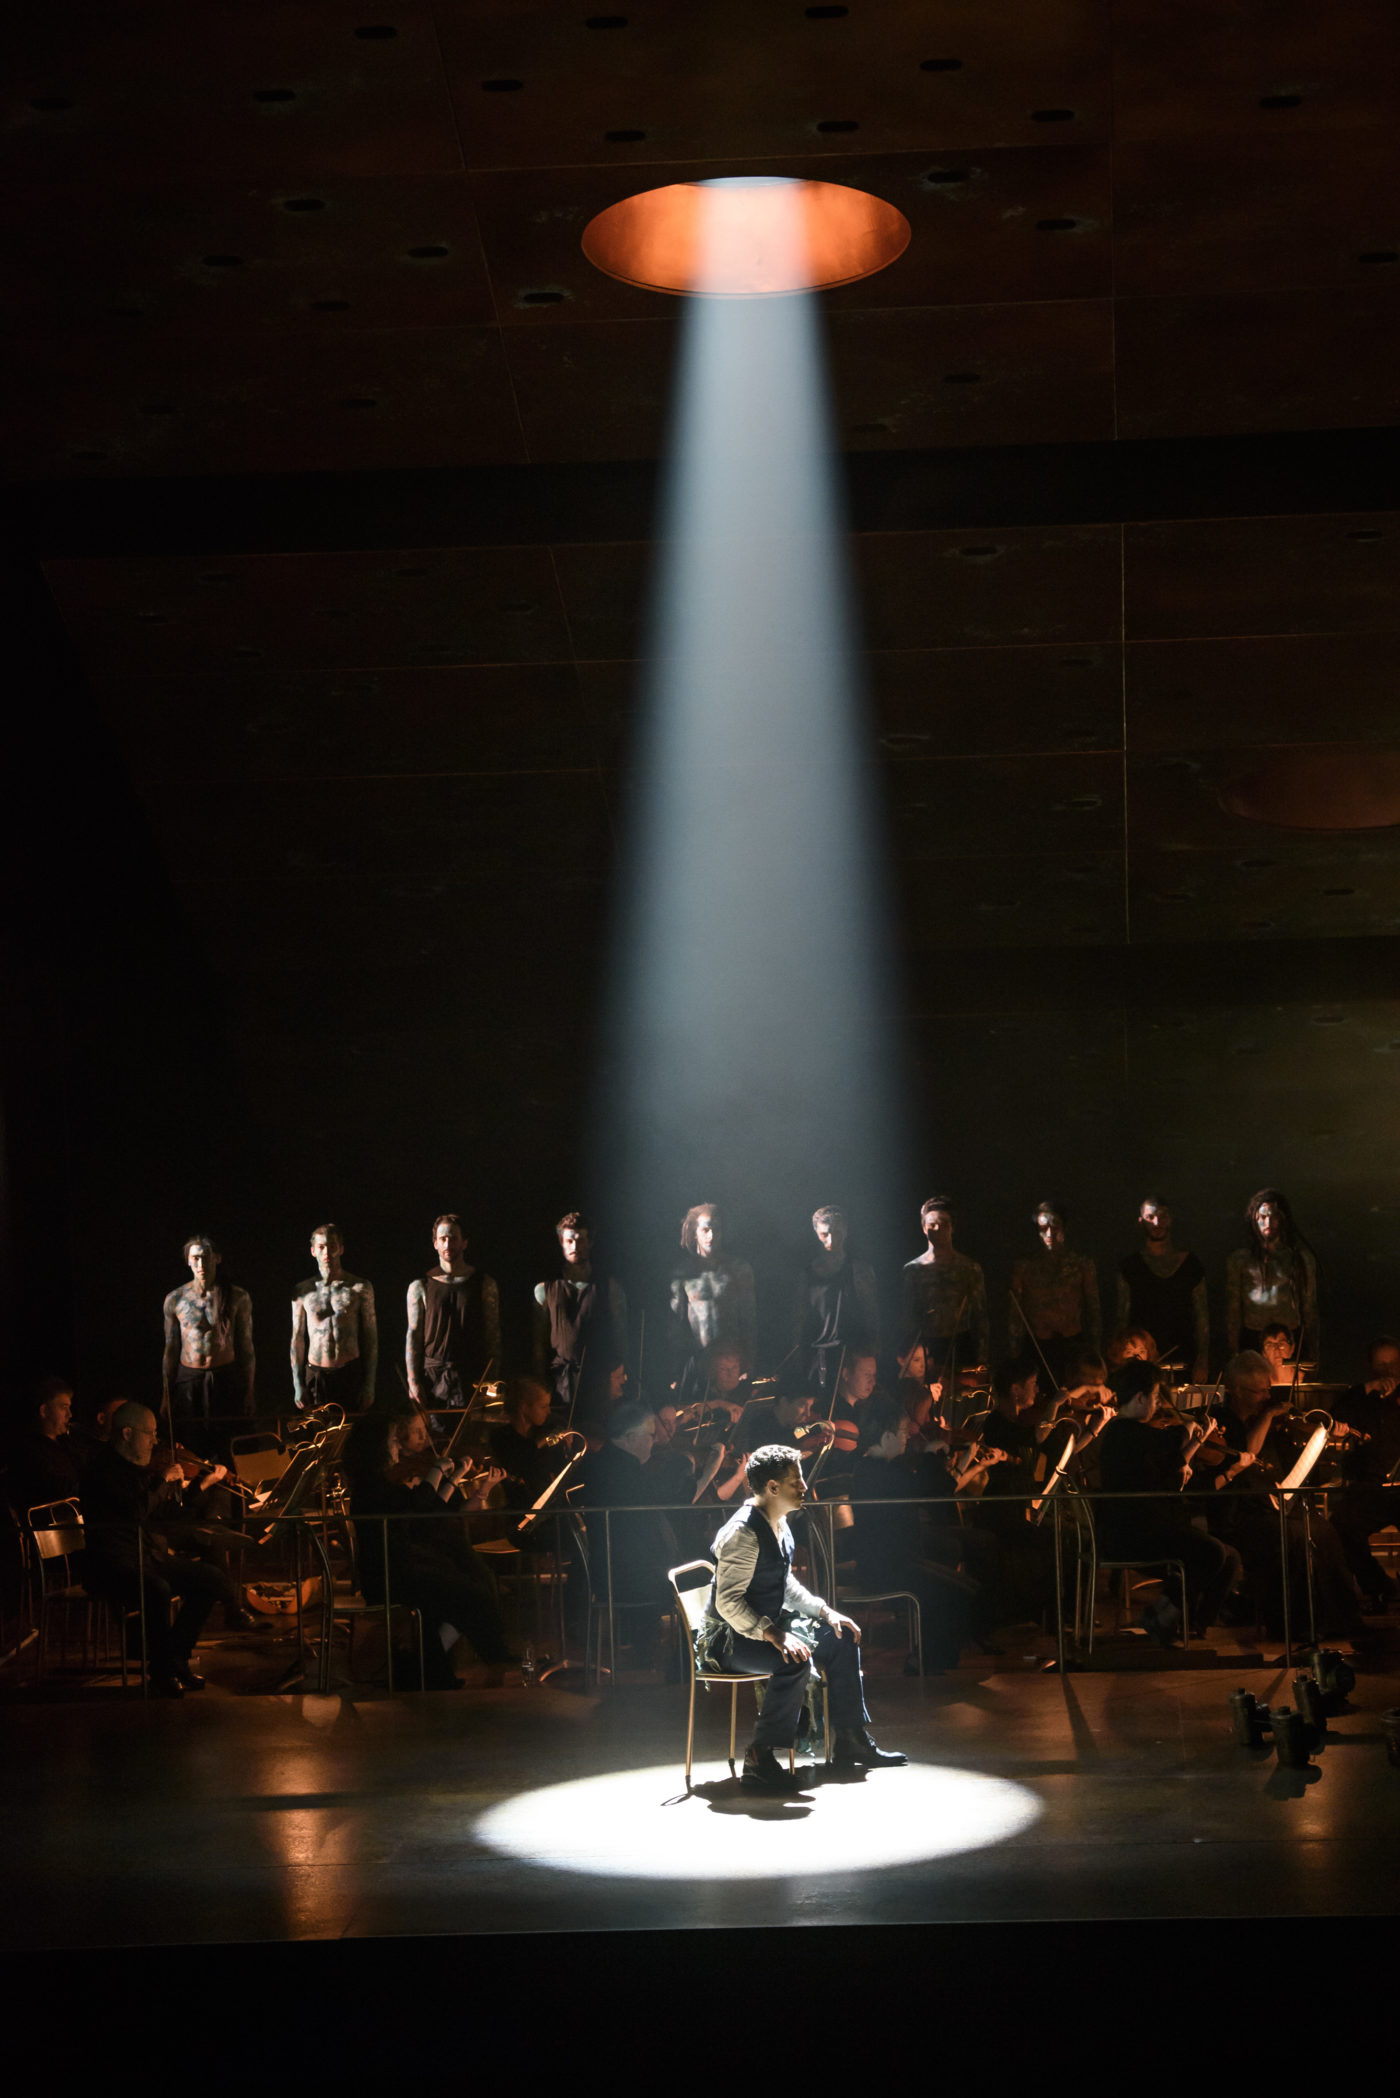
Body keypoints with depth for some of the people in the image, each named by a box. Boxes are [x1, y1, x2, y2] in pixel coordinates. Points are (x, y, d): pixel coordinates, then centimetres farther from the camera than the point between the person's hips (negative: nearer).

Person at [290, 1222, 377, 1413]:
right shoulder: (303, 1291, 5)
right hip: (315, 1375, 1)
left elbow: (370, 1338, 4)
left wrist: (369, 1385, 0)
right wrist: (298, 1385, 3)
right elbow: (297, 1340, 8)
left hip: (351, 1375, -1)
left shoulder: (360, 1288, 3)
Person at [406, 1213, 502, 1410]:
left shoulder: (484, 1284, 9)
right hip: (433, 1376, 0)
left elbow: (493, 1335, 7)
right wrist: (413, 1380, -2)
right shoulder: (420, 1287, 9)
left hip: (472, 1379, 0)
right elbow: (413, 1335, 7)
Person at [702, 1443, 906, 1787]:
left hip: (768, 1623, 10)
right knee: (796, 1662, -33)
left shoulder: (779, 1525, 7)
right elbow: (728, 1602, -28)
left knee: (841, 1638, 7)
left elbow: (786, 1585, 19)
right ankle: (759, 1758, -26)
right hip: (729, 1638, -10)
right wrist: (774, 1635, -34)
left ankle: (850, 1741, 13)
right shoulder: (742, 1533, -24)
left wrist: (825, 1611, 6)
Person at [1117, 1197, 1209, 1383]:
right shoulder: (1129, 1267, 6)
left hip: (1183, 1361, 1)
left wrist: (1202, 1363, 2)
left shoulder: (1190, 1264, 8)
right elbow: (1122, 1317, 5)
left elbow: (1202, 1318, 8)